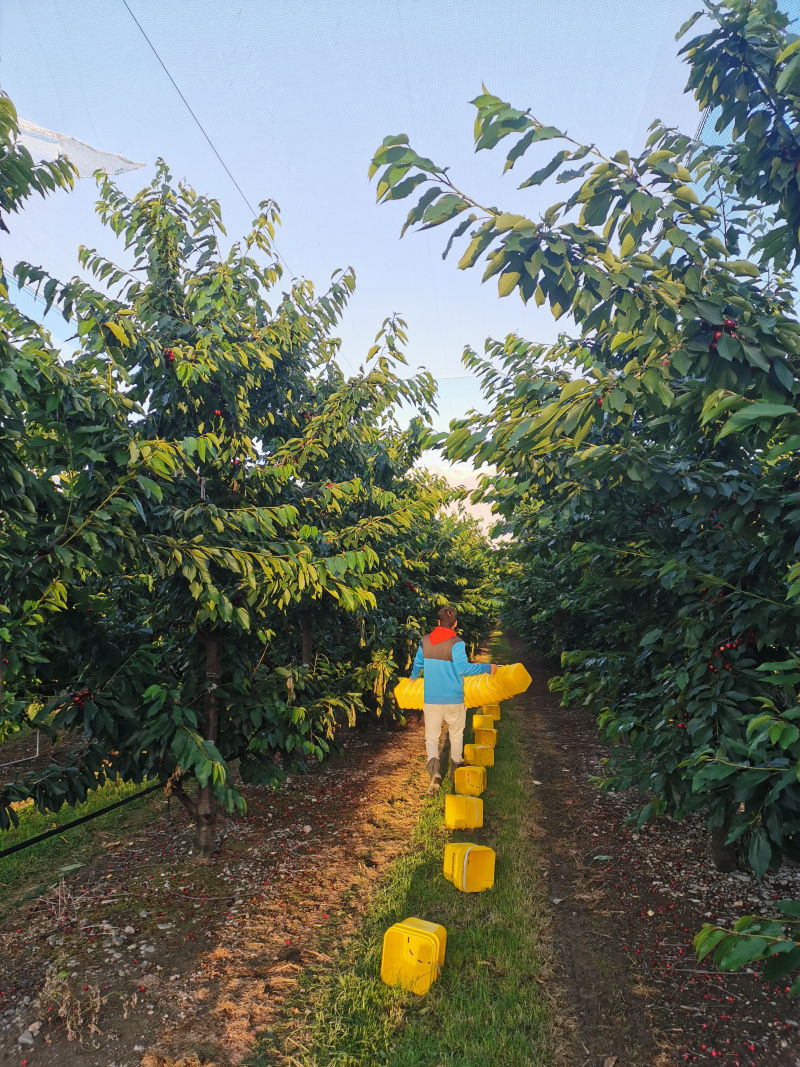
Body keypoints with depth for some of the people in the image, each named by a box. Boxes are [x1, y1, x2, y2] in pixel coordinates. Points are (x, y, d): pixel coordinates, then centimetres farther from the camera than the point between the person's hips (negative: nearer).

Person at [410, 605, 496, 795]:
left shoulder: (425, 641, 0)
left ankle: (434, 767, -18)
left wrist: (413, 677, 36)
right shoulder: (456, 643, -14)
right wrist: (487, 668, -16)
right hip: (454, 700, -2)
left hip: (431, 699, 2)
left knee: (431, 736, 9)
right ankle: (456, 767, 36)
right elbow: (463, 668, -27)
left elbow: (417, 664, 14)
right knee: (456, 733, 22)